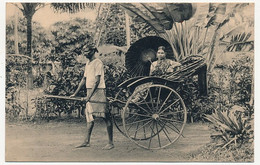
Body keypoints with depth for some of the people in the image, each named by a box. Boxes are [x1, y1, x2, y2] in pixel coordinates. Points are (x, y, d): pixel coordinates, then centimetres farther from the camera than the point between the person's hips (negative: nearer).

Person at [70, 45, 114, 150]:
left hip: (98, 91, -9)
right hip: (90, 92, 9)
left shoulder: (98, 63, -11)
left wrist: (89, 96, -20)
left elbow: (97, 81, -17)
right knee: (90, 116, 11)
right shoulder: (88, 63, 16)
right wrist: (75, 93, 22)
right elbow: (84, 79, 22)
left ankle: (110, 143, 1)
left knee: (106, 117, -4)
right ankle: (87, 141, 16)